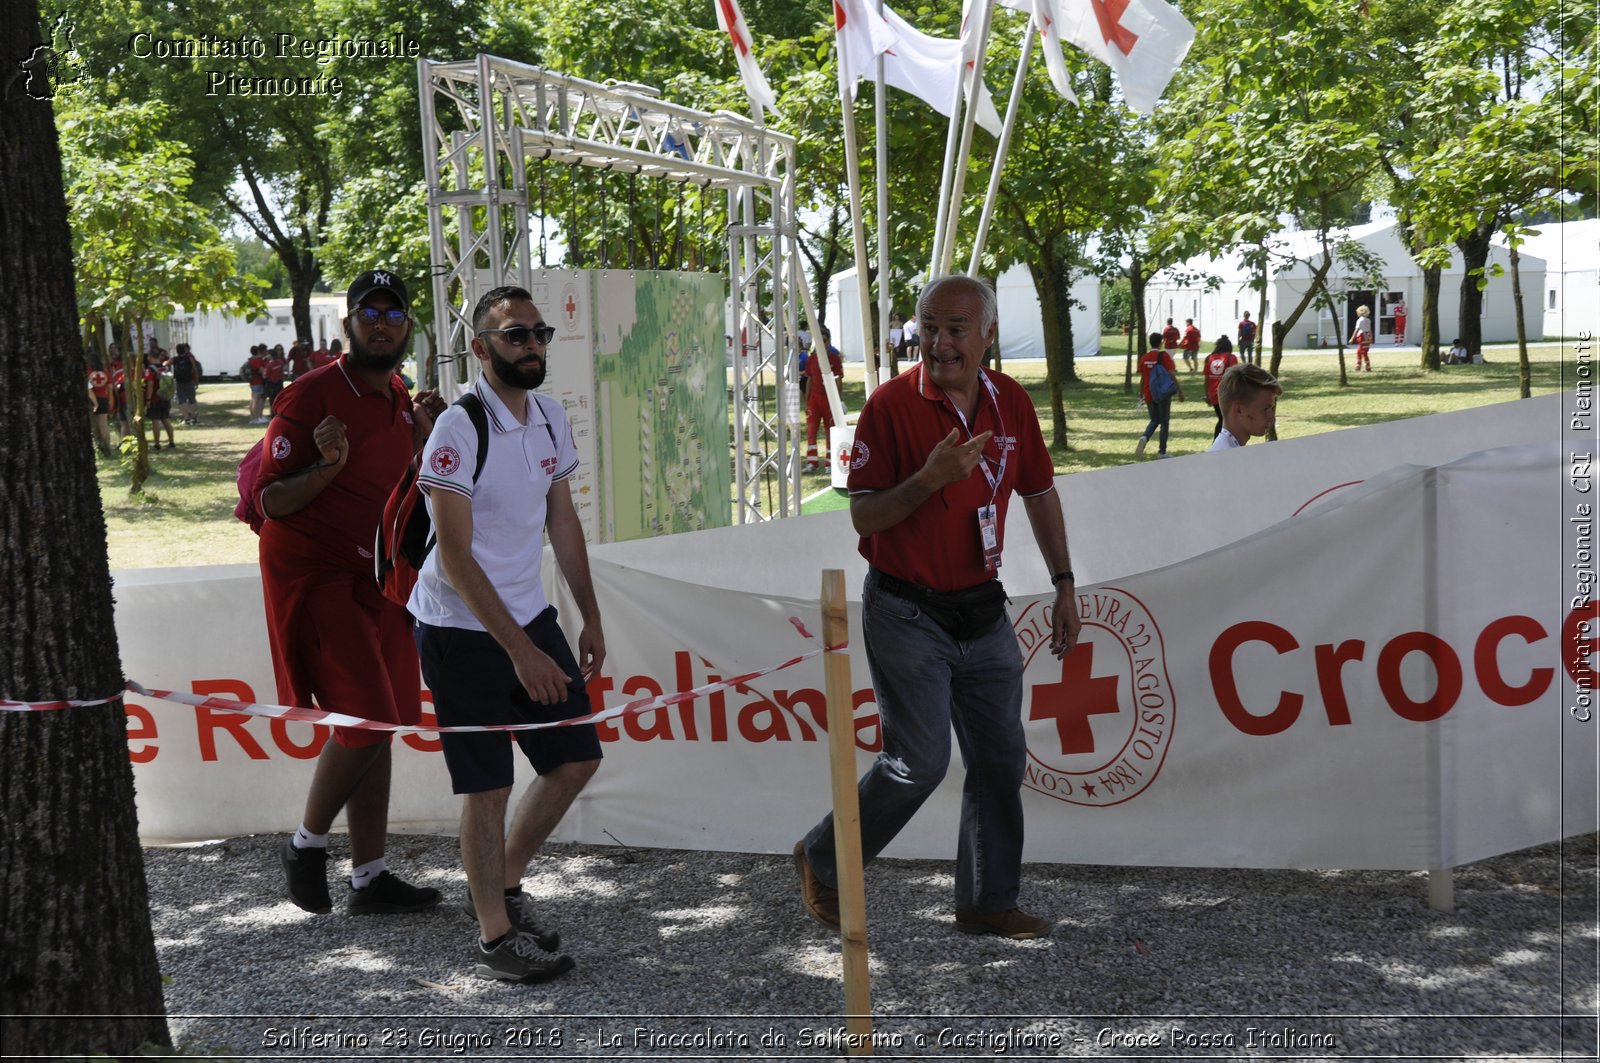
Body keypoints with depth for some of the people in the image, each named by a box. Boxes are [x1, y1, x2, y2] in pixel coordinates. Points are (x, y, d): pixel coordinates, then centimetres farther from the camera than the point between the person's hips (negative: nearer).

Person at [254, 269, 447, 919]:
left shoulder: (399, 400, 10)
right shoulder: (311, 396, -14)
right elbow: (270, 501, -14)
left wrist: (420, 440, 4)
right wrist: (328, 465, -30)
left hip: (374, 578, 8)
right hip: (313, 576, -8)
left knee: (377, 726, 8)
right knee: (365, 719, -14)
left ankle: (370, 878, 15)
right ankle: (306, 846, 9)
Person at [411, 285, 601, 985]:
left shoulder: (551, 420, 5)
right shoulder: (459, 430, -18)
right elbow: (455, 558, -20)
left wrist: (590, 617, 14)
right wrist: (520, 651, -22)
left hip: (530, 617, 7)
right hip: (463, 631, -7)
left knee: (577, 756, 9)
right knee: (488, 787, -2)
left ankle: (505, 885, 28)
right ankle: (495, 937, 13)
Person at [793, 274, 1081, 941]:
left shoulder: (1010, 402, 3)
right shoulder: (892, 404, -13)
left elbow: (1039, 493, 15)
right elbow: (863, 516, -14)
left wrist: (1064, 585, 13)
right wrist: (930, 479, -30)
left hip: (983, 610, 6)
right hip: (908, 612, -6)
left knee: (1001, 759, 9)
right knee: (919, 762, -7)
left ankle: (987, 902, 23)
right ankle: (821, 861, 15)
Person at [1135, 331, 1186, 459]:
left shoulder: (1143, 358, 1)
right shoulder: (1164, 356, -11)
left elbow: (1142, 379, 7)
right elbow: (1172, 376, -13)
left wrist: (1141, 395, 17)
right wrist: (1180, 391, -7)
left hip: (1149, 394, 4)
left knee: (1154, 420, 19)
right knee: (1164, 422, 9)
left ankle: (1144, 437, -11)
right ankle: (1162, 452, 9)